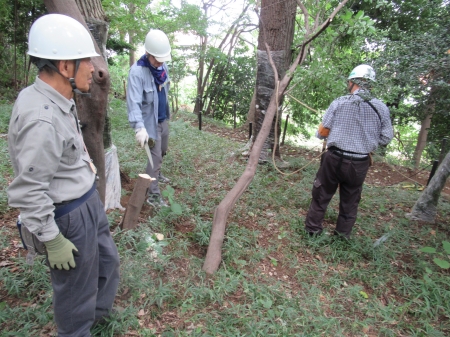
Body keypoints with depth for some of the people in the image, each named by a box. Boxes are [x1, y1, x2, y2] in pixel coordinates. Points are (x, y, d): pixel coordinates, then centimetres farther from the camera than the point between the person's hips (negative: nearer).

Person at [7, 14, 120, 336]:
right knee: (76, 288, 14)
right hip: (70, 216, -10)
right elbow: (27, 193, -26)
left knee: (107, 260, 28)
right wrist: (53, 241, -17)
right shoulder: (41, 120, -30)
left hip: (88, 201, 10)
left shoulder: (58, 100, 0)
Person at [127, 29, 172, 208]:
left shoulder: (163, 66, -1)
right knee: (155, 155, -5)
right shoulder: (137, 72, -24)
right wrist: (139, 127, -44)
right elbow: (134, 102, -32)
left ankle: (156, 175, 48)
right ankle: (153, 195, 6)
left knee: (162, 151, 22)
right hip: (150, 121, -7)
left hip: (163, 119, 8)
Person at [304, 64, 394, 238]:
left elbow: (321, 133, -5)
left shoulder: (339, 103, -9)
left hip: (334, 159, -1)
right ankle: (342, 235, 28)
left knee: (321, 196, 14)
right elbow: (385, 139, 2)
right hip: (359, 164, 2)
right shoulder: (381, 108, -4)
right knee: (350, 201, 17)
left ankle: (312, 230, 24)